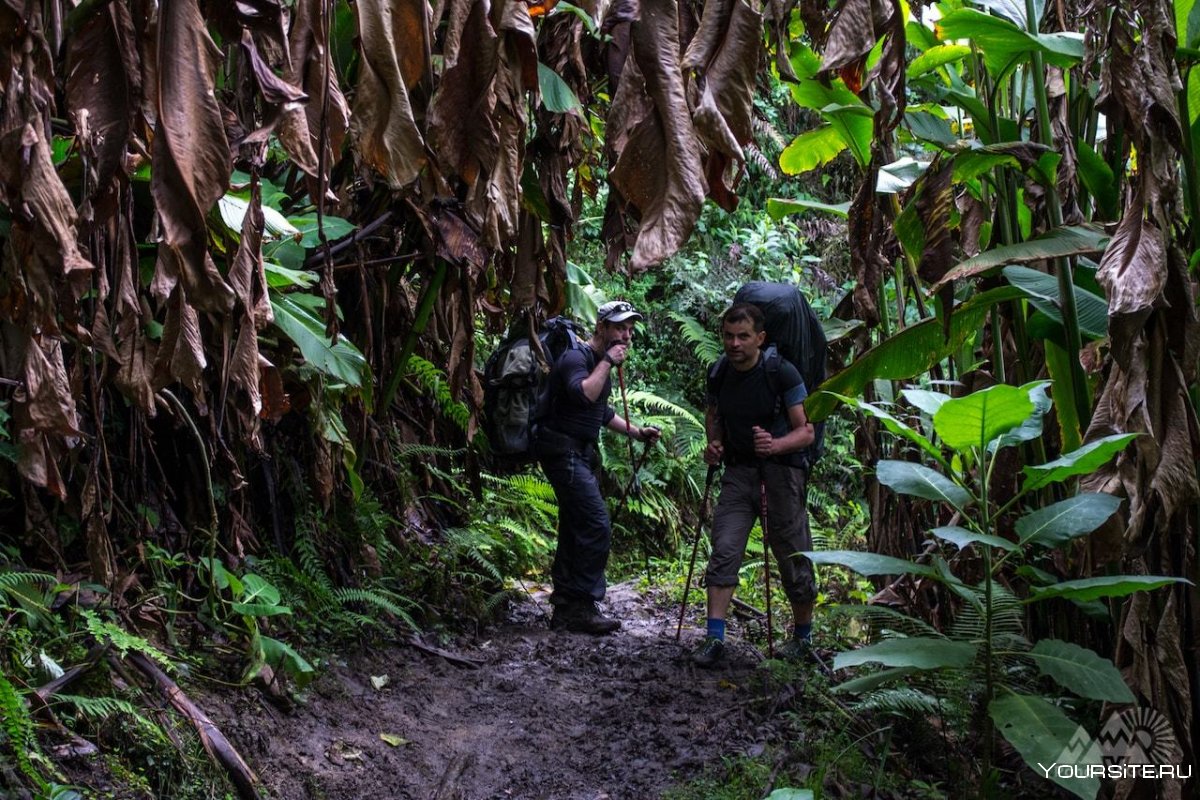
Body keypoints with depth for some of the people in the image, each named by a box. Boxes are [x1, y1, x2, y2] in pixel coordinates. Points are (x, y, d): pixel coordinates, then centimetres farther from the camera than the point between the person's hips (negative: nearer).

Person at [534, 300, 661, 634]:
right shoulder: (576, 357, -14)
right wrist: (608, 363, -23)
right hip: (562, 451, -10)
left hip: (581, 453, 10)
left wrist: (637, 432, 20)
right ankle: (582, 607, -8)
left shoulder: (600, 362, 17)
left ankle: (566, 609, 17)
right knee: (596, 526, -14)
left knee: (575, 530, 11)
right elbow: (583, 395, -33)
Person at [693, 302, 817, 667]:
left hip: (780, 470, -4)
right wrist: (714, 443, 2)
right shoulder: (719, 376, 3)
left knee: (793, 558, 4)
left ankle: (803, 634, 24)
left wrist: (775, 445, -31)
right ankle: (714, 638, -8)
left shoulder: (783, 374, -12)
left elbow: (806, 432, -11)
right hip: (738, 472, 4)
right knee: (723, 551, -9)